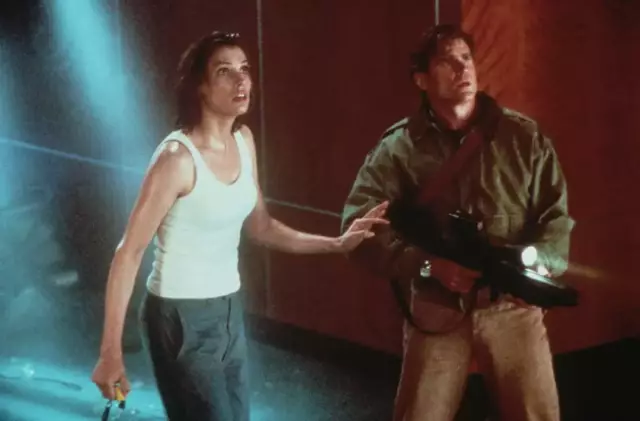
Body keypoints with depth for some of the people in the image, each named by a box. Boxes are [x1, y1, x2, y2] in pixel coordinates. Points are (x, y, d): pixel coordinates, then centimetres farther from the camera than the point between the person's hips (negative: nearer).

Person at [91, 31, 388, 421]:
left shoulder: (244, 140, 3)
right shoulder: (178, 156, -20)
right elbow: (129, 254, -19)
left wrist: (336, 244, 4)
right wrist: (111, 351, -21)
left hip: (229, 311, 8)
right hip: (181, 317, -7)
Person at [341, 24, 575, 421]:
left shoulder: (524, 136, 2)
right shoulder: (399, 147, -2)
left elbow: (557, 216, 3)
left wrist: (534, 263, -18)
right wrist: (428, 265, -22)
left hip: (513, 305, 1)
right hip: (437, 309, -1)